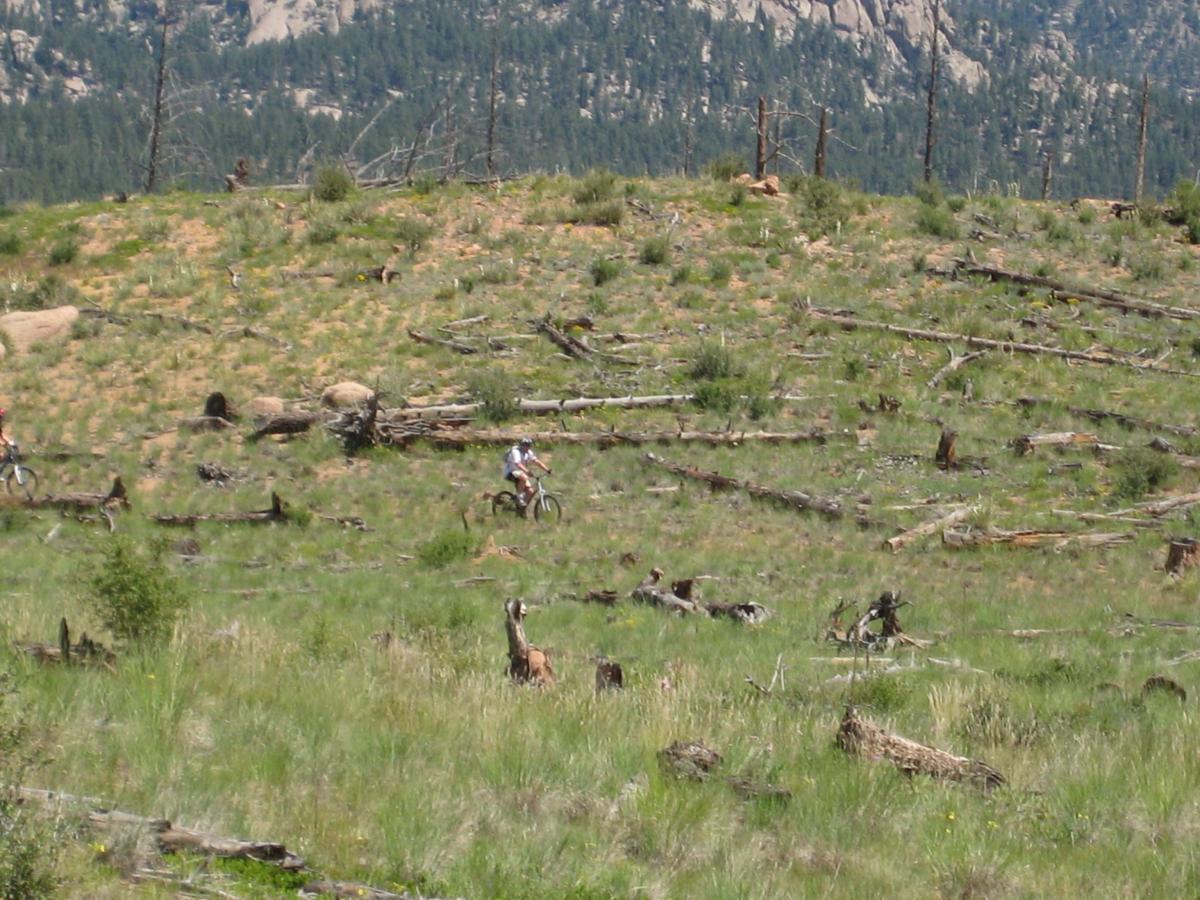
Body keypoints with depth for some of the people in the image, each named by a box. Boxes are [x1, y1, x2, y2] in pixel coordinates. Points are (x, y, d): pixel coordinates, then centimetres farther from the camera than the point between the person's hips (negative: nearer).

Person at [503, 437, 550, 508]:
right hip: (510, 473, -7)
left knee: (530, 491, -10)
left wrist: (547, 470, -18)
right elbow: (518, 464, -38)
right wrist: (527, 472, -53)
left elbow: (536, 461, -5)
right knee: (524, 478, -38)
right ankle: (519, 496, -21)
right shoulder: (515, 452, -23)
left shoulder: (528, 453, 1)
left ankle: (522, 508, 4)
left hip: (520, 473, 7)